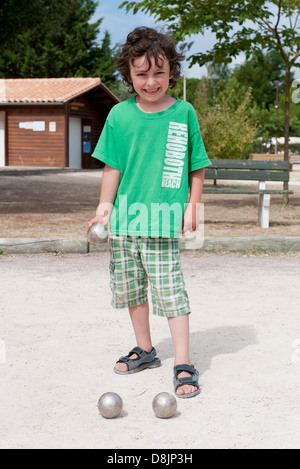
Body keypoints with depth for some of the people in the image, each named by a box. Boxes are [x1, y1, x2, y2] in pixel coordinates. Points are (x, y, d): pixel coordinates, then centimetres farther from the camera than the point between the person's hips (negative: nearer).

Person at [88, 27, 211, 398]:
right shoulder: (120, 115, 1)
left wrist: (192, 206, 0)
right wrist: (106, 204, 0)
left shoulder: (184, 113, -1)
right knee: (130, 287, 14)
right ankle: (144, 350, 32)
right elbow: (112, 165, 6)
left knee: (170, 290, -8)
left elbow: (196, 166, 5)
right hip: (125, 218, 3)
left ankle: (183, 365, 0)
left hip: (164, 220, -3)